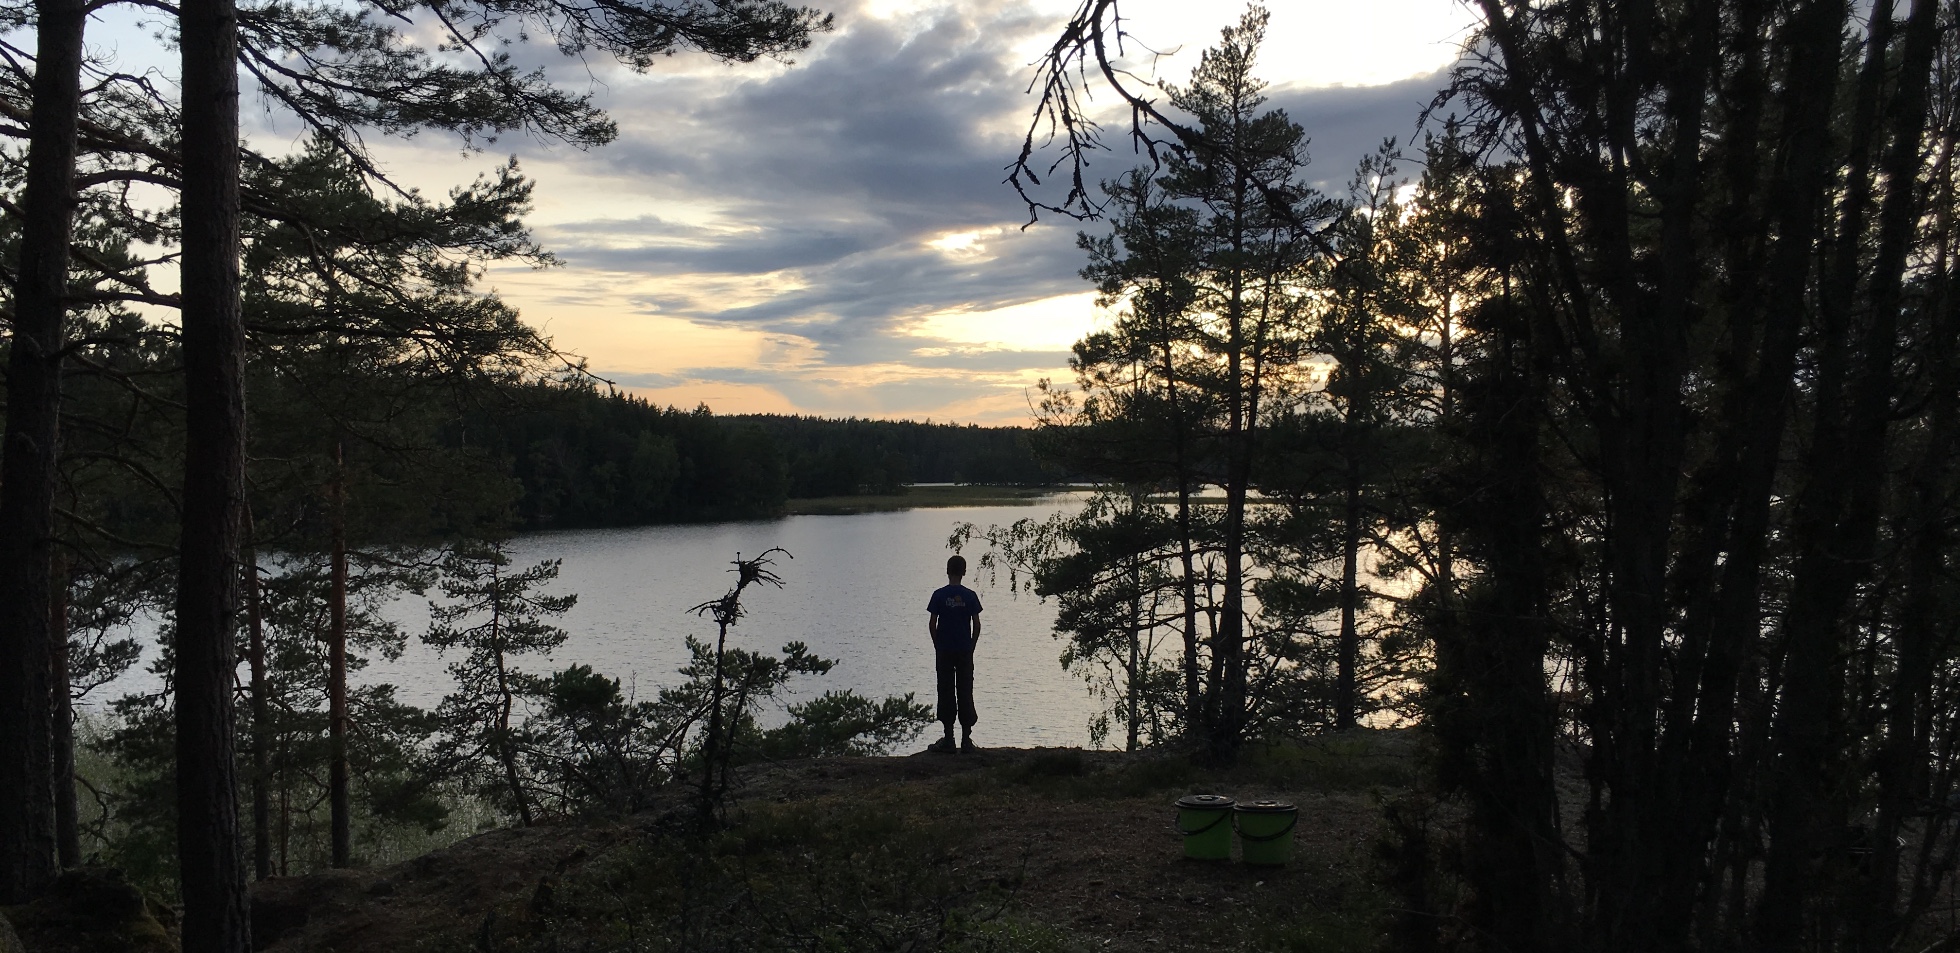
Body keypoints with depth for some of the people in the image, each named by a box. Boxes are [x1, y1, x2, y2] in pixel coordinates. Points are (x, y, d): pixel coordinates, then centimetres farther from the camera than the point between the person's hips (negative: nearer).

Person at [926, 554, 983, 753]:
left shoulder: (939, 595, -5)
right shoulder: (970, 595, -3)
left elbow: (932, 624, -4)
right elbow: (976, 625, -2)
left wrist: (937, 646, 8)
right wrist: (971, 647, 10)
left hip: (944, 651, -1)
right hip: (965, 651, 1)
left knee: (946, 692, 5)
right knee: (965, 693, 5)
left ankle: (948, 738, 5)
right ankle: (966, 739, 6)